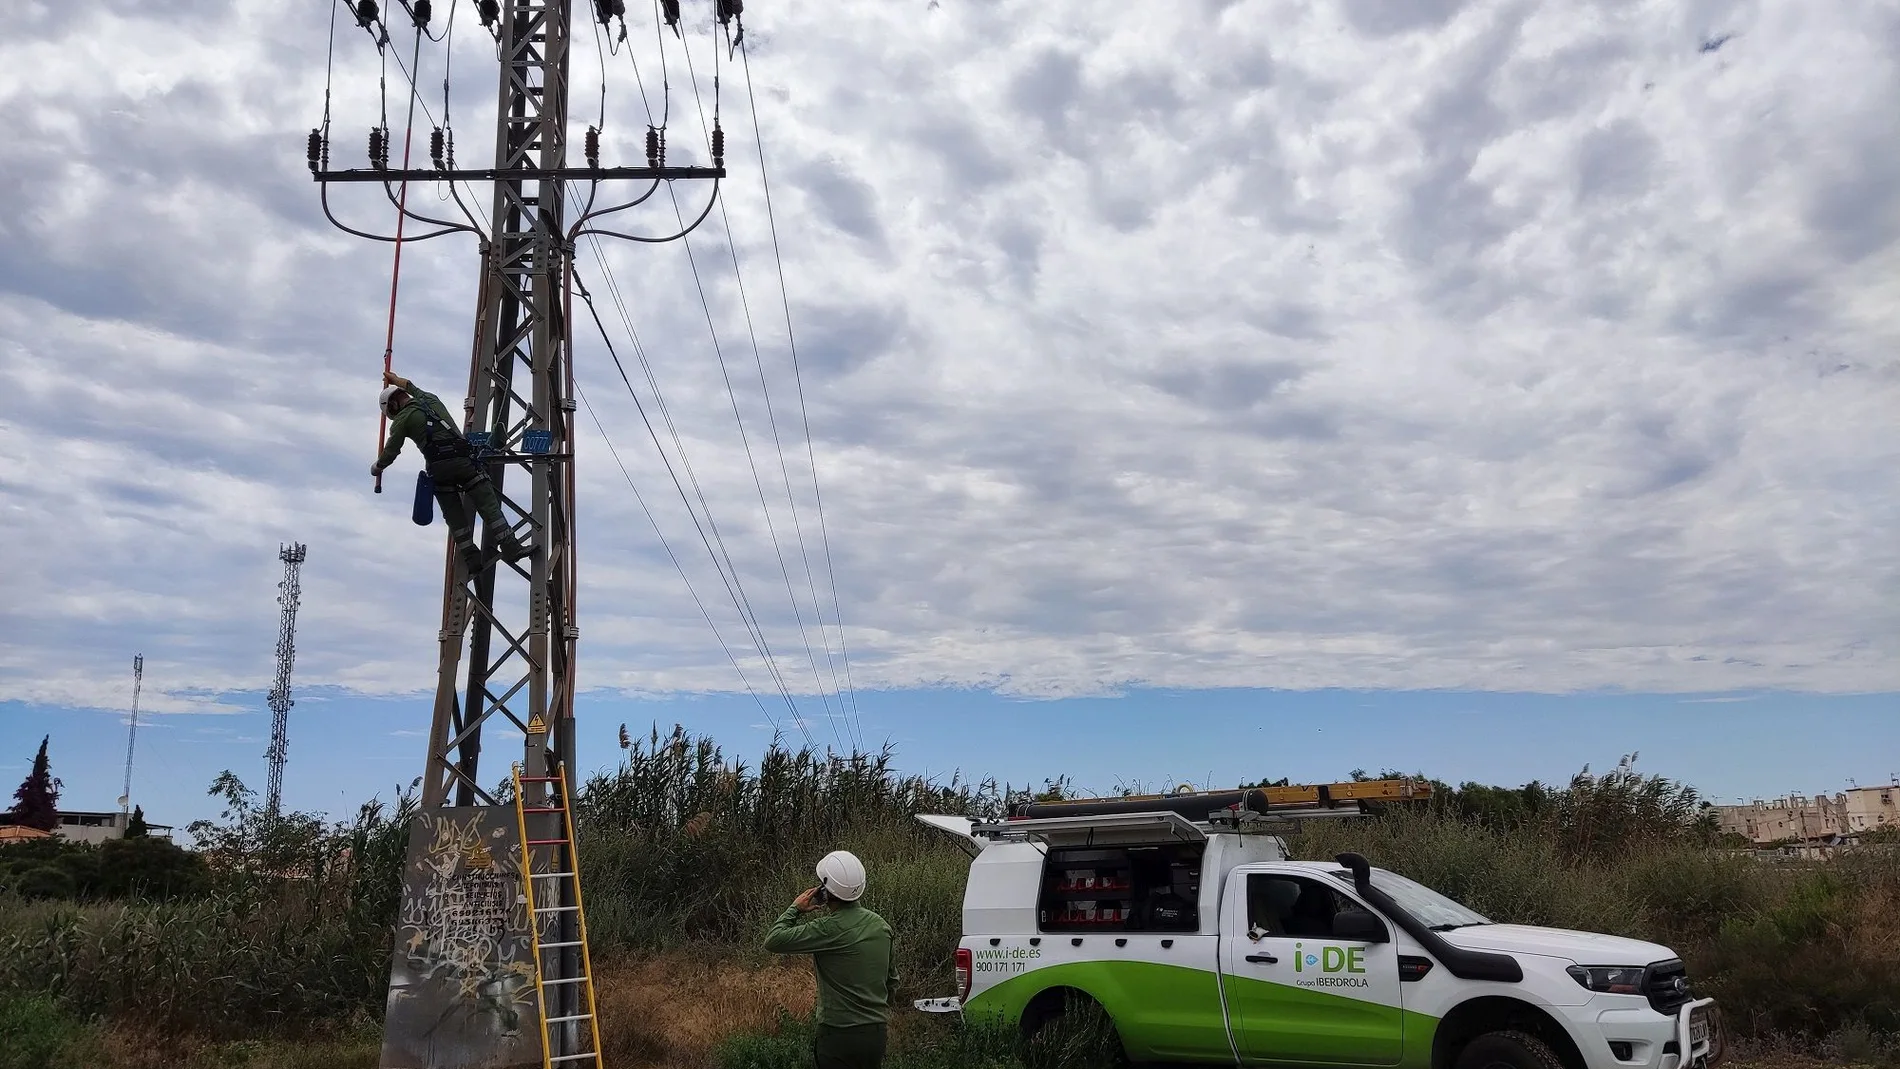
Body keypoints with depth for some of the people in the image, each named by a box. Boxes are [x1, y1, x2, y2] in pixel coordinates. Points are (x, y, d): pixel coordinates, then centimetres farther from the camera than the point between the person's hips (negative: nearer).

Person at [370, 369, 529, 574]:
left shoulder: (401, 420, 10)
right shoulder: (431, 399, 24)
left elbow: (390, 452, 13)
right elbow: (414, 389, 48)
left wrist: (376, 468, 33)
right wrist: (396, 380, 66)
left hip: (438, 467, -2)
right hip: (463, 458, 2)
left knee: (455, 516, 7)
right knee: (489, 505, -2)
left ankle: (472, 558, 3)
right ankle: (510, 547, -12)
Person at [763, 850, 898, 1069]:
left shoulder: (829, 929, -18)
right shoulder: (881, 925, 5)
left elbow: (773, 941, -17)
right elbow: (892, 979, 16)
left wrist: (794, 909, -2)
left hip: (839, 1035, -7)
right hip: (876, 1034, 7)